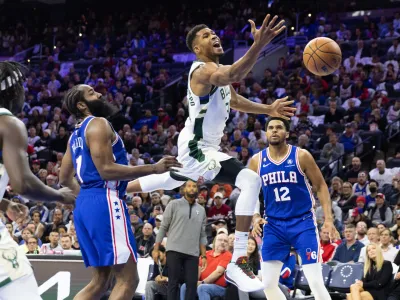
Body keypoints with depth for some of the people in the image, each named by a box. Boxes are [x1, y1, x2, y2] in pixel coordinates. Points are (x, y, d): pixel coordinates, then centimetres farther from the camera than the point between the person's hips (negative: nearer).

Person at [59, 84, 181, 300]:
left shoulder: (76, 135, 21)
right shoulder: (98, 124, -7)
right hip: (103, 203, -10)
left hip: (84, 204, 10)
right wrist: (154, 168, -16)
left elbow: (65, 179, 27)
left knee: (100, 280, 14)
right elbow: (107, 169, -18)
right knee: (127, 279, -9)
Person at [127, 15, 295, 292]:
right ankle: (238, 261, -29)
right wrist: (258, 46, -61)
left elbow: (233, 99, 28)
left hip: (199, 147, 11)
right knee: (251, 180, -27)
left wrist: (268, 109, 17)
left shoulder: (218, 68, 10)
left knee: (169, 181, 36)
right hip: (197, 149, -11)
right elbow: (232, 77, -46)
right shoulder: (203, 69, -22)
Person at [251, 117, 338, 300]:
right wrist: (255, 218, -6)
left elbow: (321, 186, 0)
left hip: (303, 222, -3)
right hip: (274, 225, 3)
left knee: (316, 282, -9)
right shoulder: (257, 161, 2)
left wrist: (328, 219, -9)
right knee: (268, 284, 0)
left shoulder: (301, 156, -6)